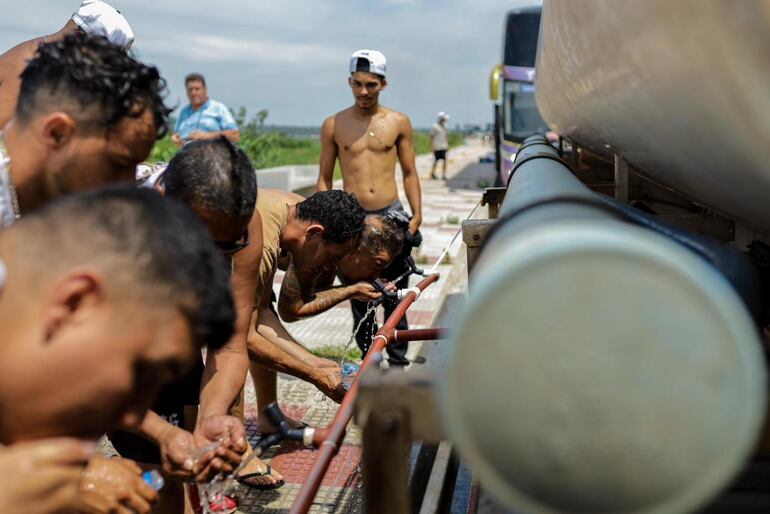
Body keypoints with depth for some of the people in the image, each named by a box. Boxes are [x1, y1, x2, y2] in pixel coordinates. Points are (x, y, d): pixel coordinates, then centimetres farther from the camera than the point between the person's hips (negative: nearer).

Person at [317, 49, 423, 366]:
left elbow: (409, 173, 9)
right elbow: (324, 178, 8)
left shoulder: (399, 122, 5)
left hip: (392, 215, 0)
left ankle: (398, 361, 13)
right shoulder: (333, 125, 4)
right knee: (359, 297, 5)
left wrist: (416, 215, -1)